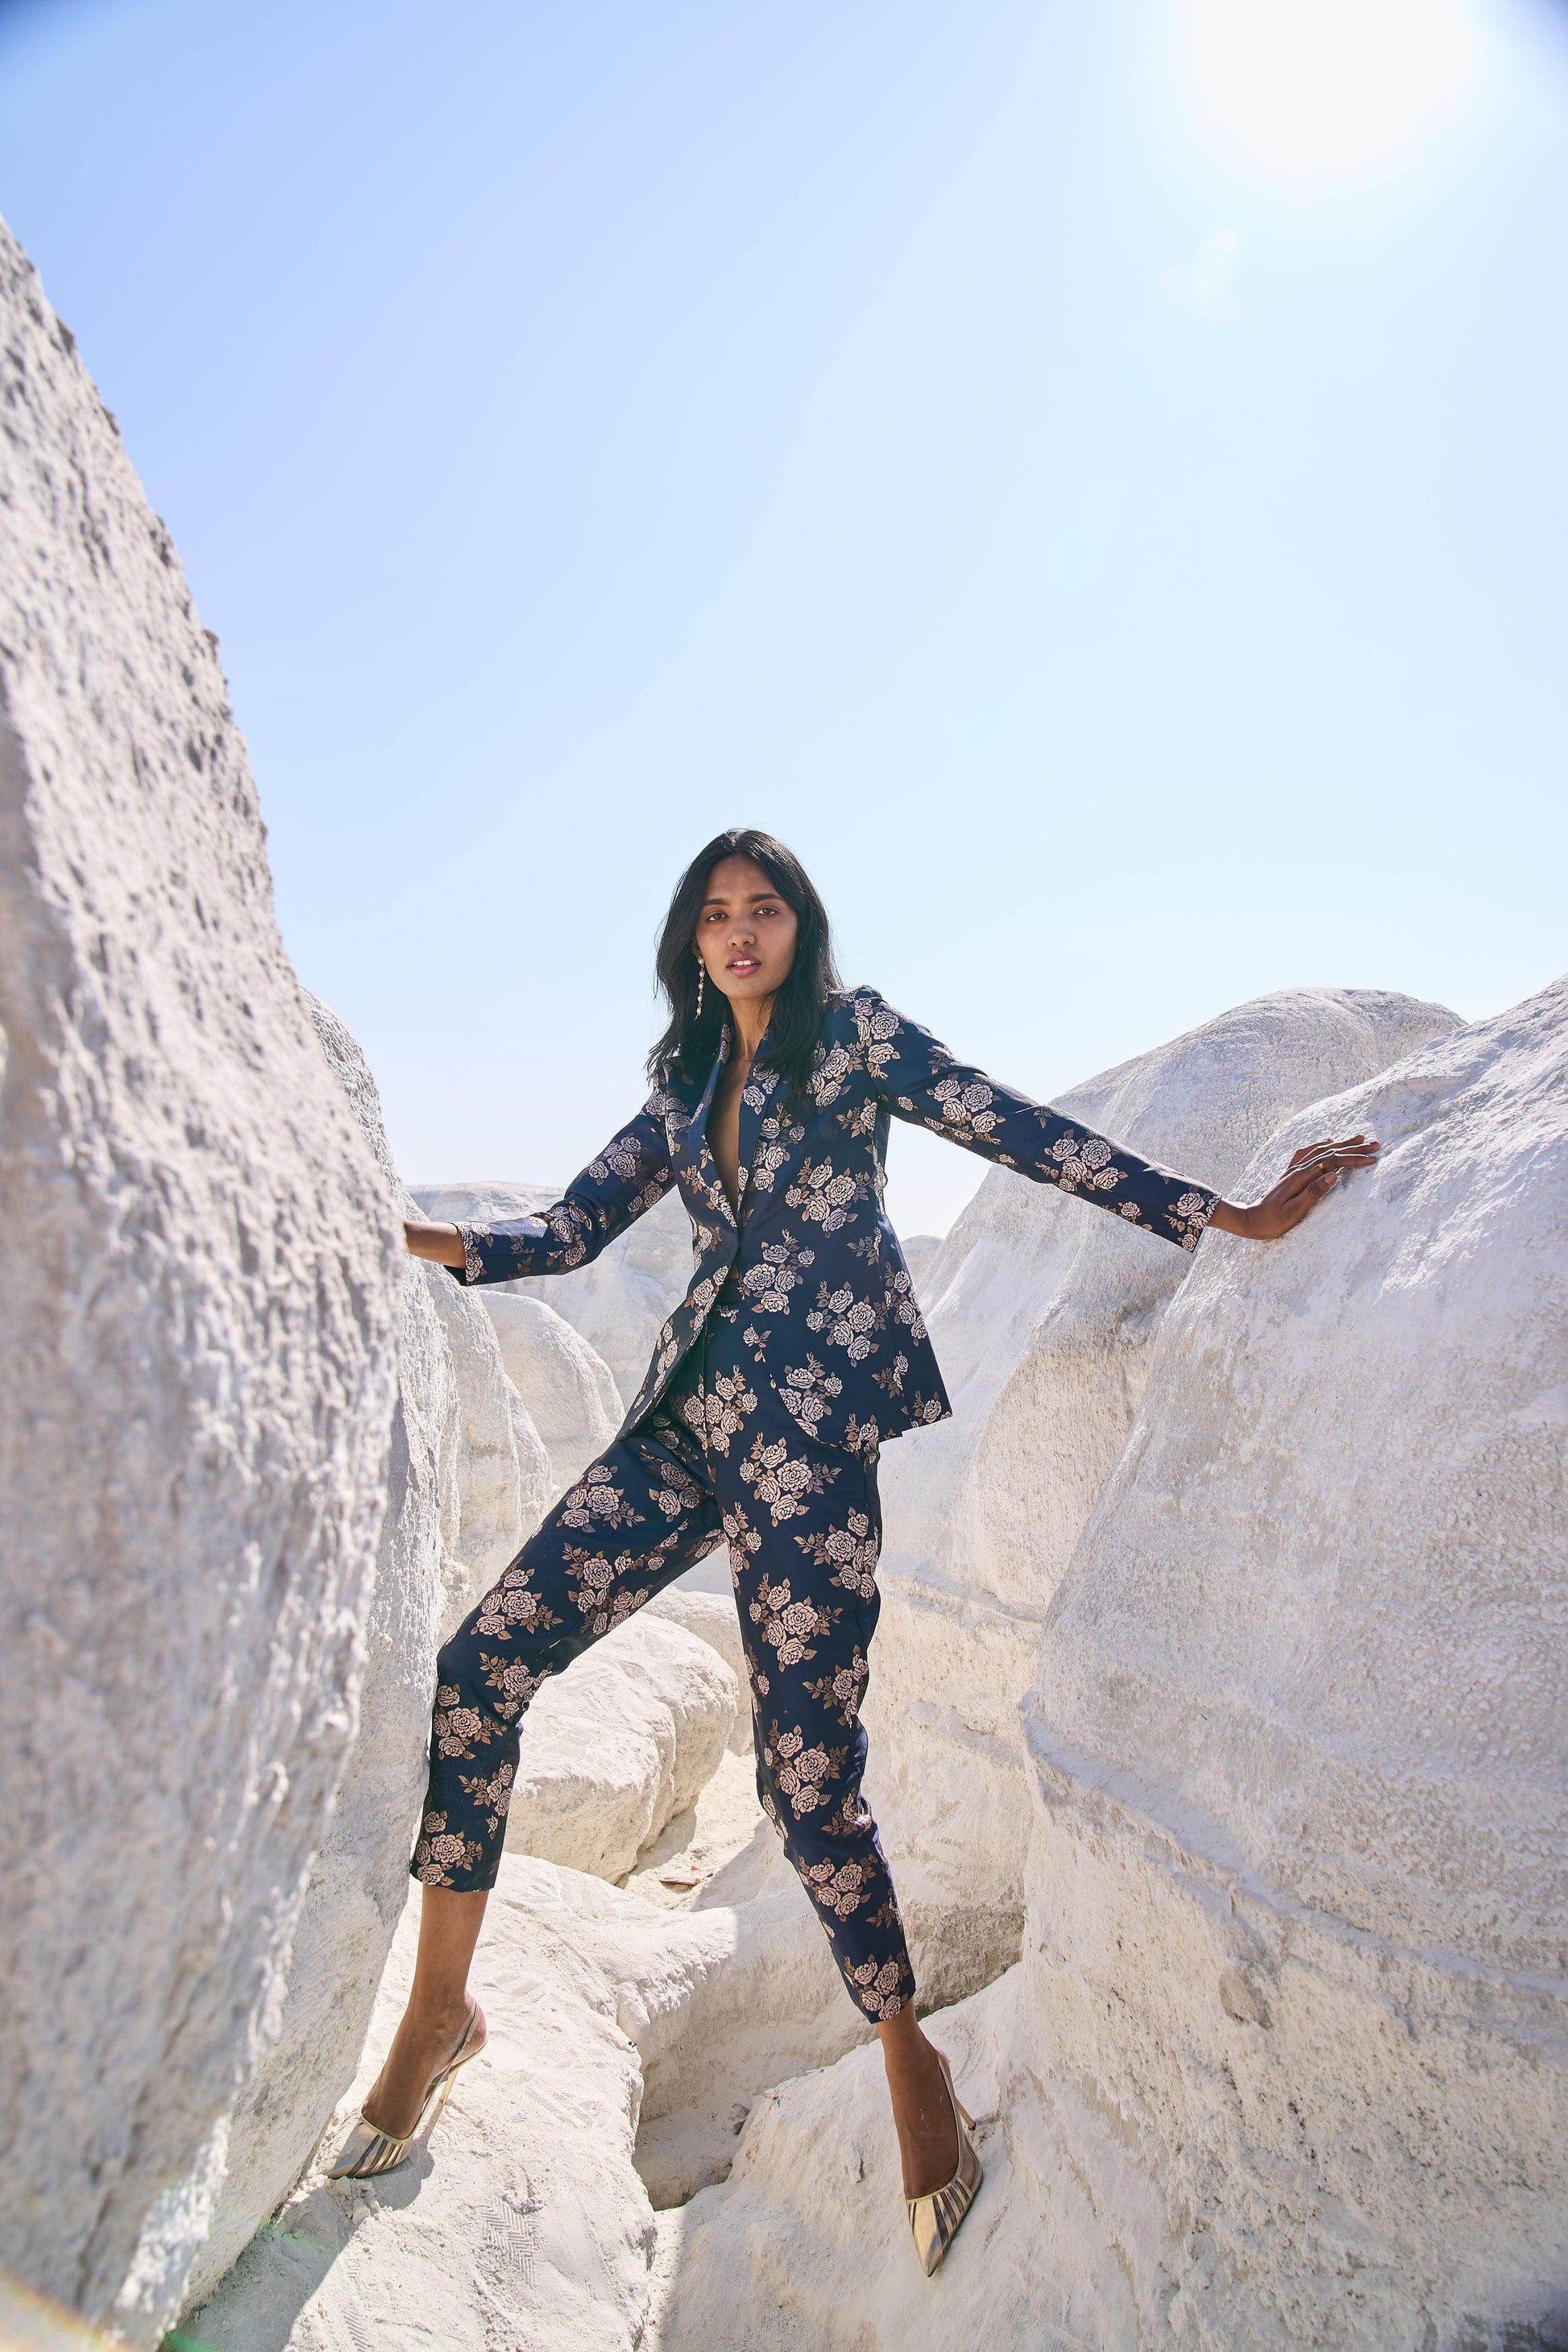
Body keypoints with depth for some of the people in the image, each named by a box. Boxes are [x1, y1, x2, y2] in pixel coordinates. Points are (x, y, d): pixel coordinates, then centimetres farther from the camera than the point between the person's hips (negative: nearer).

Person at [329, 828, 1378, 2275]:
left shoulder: (853, 1032, 6)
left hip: (810, 1422, -5)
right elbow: (576, 1229, 17)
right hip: (691, 1416, 5)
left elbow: (1024, 1135, 1)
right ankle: (441, 2007, 12)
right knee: (481, 1666, -5)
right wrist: (426, 1243, 1)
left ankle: (911, 2066, 21)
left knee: (808, 1777, -4)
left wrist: (1228, 1218, -3)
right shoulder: (684, 1086, 20)